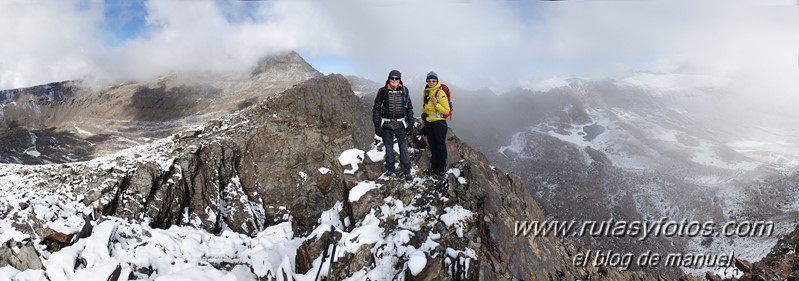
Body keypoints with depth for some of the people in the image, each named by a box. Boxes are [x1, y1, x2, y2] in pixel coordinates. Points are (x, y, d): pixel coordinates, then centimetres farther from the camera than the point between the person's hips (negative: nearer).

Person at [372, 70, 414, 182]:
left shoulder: (404, 91, 0)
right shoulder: (383, 91, -5)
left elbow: (409, 107, 9)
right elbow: (376, 108, -1)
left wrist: (411, 123, 7)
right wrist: (377, 125, -5)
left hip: (400, 125, 0)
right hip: (386, 125, 0)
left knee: (404, 149, 1)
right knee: (388, 148, 12)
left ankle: (407, 171, 12)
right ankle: (390, 169, 29)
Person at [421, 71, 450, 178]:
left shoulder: (441, 93, -12)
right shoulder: (425, 93, 8)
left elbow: (446, 110, -14)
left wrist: (436, 104, -24)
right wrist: (423, 116, 16)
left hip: (439, 123, -6)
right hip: (428, 123, 6)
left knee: (440, 145, 2)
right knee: (432, 145, 14)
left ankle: (442, 168, 14)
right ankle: (434, 166, 27)